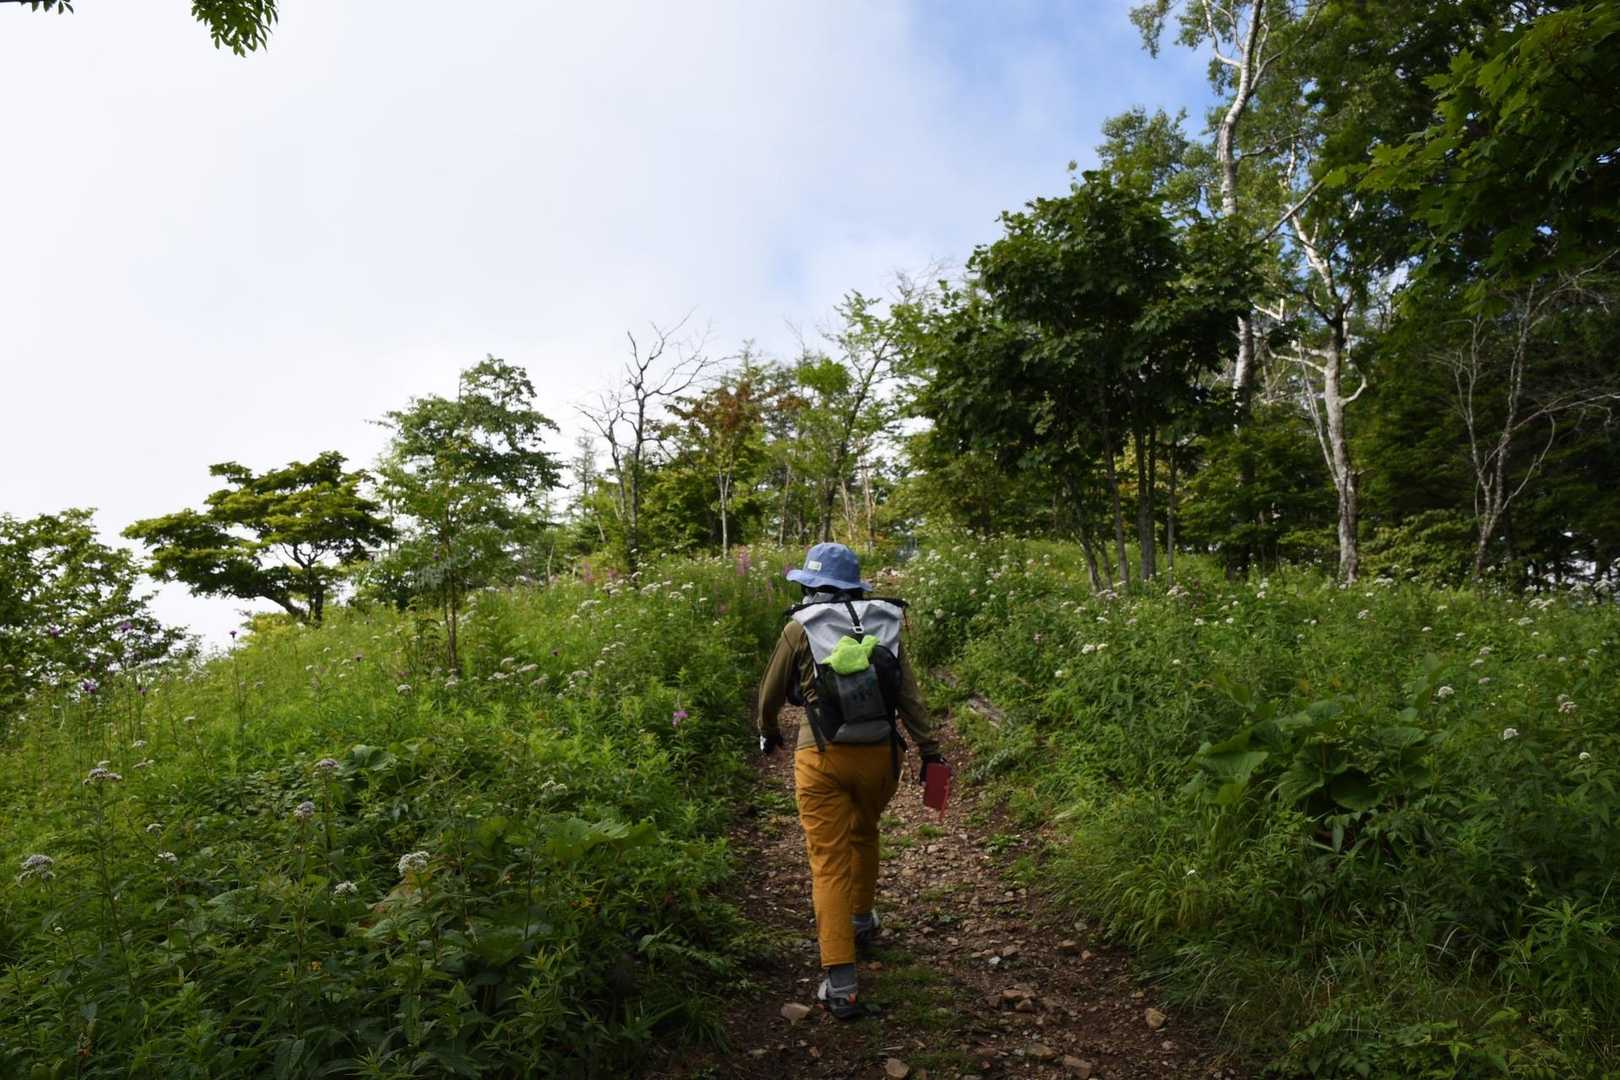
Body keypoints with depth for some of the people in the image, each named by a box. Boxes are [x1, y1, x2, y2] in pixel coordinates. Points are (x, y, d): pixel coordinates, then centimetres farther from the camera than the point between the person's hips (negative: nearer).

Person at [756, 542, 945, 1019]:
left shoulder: (799, 628, -2)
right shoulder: (884, 623, 6)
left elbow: (772, 692, 10)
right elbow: (910, 695, 3)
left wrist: (768, 731, 28)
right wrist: (929, 749, 5)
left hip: (824, 758, -3)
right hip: (880, 753, 4)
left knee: (830, 863, 1)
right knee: (864, 835, 28)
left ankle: (840, 985, -2)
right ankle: (862, 920, 48)